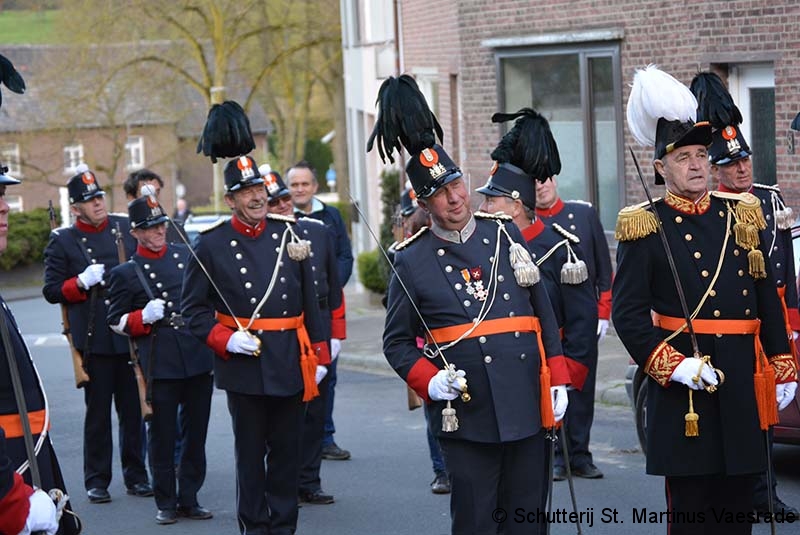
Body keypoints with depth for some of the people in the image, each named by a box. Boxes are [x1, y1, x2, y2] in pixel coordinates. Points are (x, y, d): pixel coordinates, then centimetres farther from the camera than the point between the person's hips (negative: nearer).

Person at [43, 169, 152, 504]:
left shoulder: (127, 228, 7)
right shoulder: (62, 242, 0)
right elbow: (51, 291, 0)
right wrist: (81, 282, -16)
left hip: (131, 335, 3)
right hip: (94, 340, -2)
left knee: (134, 410, 8)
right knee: (98, 413, 3)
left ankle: (136, 476, 18)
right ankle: (97, 480, 12)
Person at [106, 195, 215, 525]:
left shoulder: (188, 256, 9)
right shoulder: (125, 273, -1)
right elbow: (115, 321, 3)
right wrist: (144, 318, -14)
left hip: (199, 358, 3)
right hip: (160, 364, -3)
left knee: (196, 431, 8)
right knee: (162, 435, 2)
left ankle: (189, 498, 19)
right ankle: (166, 503, 13)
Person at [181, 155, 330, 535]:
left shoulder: (289, 233, 6)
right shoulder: (211, 245, -3)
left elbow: (309, 300, 11)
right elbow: (193, 308, 0)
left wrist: (318, 355, 8)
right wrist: (226, 339, -14)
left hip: (290, 362, 3)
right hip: (244, 365, -3)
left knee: (288, 449, 8)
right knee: (250, 451, 5)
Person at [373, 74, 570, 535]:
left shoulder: (505, 234, 8)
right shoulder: (412, 262, -1)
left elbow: (544, 313, 12)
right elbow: (397, 342, 5)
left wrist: (558, 381, 7)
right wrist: (429, 381, -12)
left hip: (528, 409, 3)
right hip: (468, 418, -3)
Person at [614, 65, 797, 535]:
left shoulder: (741, 215, 11)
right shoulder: (645, 228, -3)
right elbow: (628, 312, -7)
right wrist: (670, 366, -18)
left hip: (743, 383, 4)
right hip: (682, 384, -4)